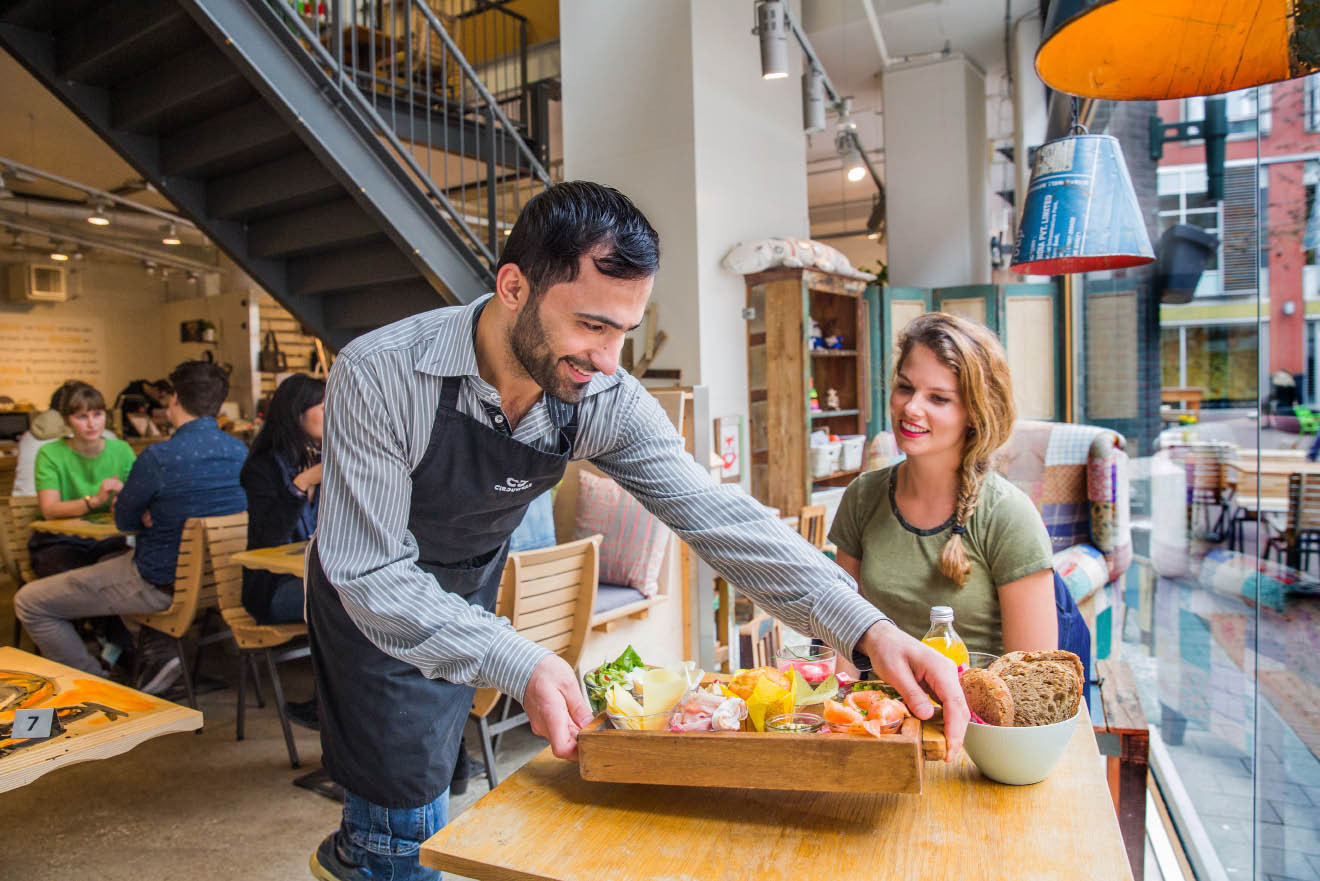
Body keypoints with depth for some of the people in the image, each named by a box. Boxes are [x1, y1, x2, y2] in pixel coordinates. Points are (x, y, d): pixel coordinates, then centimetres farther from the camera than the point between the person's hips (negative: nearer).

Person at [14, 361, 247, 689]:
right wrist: (156, 513, 3)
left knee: (28, 603, 9)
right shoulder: (240, 450, -4)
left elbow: (125, 522, -5)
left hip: (161, 586, -7)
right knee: (109, 561, 34)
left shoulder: (159, 457, -23)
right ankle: (159, 653, 18)